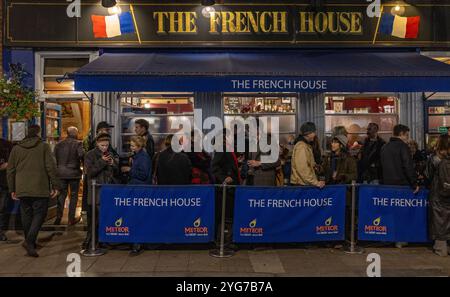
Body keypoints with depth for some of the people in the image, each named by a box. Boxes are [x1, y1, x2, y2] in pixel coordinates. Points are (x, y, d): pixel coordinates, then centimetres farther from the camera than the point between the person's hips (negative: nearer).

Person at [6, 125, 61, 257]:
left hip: (22, 190, 4)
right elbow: (51, 167, -8)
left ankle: (30, 242, 22)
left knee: (26, 215, 15)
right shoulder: (44, 146, -3)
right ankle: (30, 241, -17)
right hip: (40, 189, -4)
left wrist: (12, 189, 18)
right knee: (39, 214, 0)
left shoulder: (16, 148, 10)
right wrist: (55, 186, -4)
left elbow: (10, 170, 12)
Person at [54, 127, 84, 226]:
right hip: (74, 173, -4)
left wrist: (57, 169, 17)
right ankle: (71, 219, 7)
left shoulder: (59, 144, 7)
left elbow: (54, 158, 8)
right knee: (74, 195, 6)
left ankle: (58, 217, 12)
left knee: (62, 195, 13)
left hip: (61, 173, 4)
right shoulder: (77, 144, -8)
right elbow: (82, 155, -18)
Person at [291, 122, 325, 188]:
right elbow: (303, 169, -23)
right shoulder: (301, 147, -16)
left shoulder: (307, 146, 16)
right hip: (301, 185, -10)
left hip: (306, 183, 10)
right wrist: (315, 182, -23)